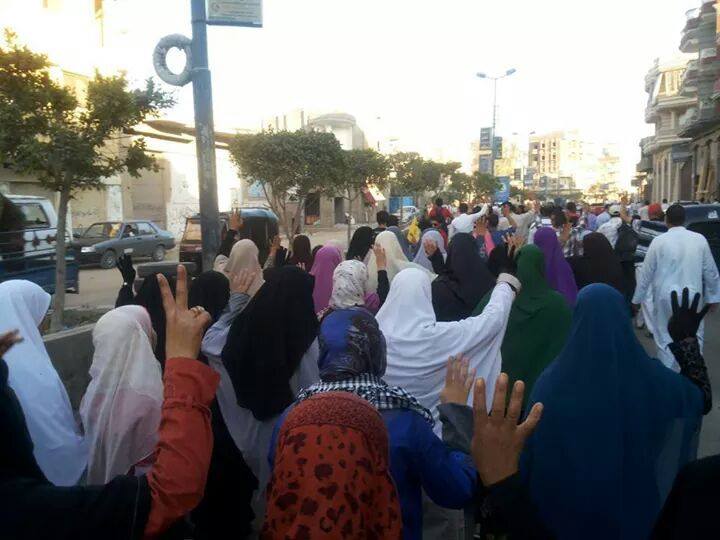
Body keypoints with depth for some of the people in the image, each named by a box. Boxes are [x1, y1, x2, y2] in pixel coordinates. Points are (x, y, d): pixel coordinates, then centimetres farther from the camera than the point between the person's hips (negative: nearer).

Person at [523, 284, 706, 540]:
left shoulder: (551, 382, -22)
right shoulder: (657, 380, -18)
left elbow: (529, 460, -13)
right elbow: (700, 398, 5)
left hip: (565, 510, -1)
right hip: (637, 506, 2)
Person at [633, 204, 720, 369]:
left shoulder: (659, 241, -7)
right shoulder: (700, 239, -2)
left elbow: (646, 273, -3)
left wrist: (637, 299, 7)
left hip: (665, 297, -1)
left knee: (665, 339, 10)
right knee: (694, 337, 17)